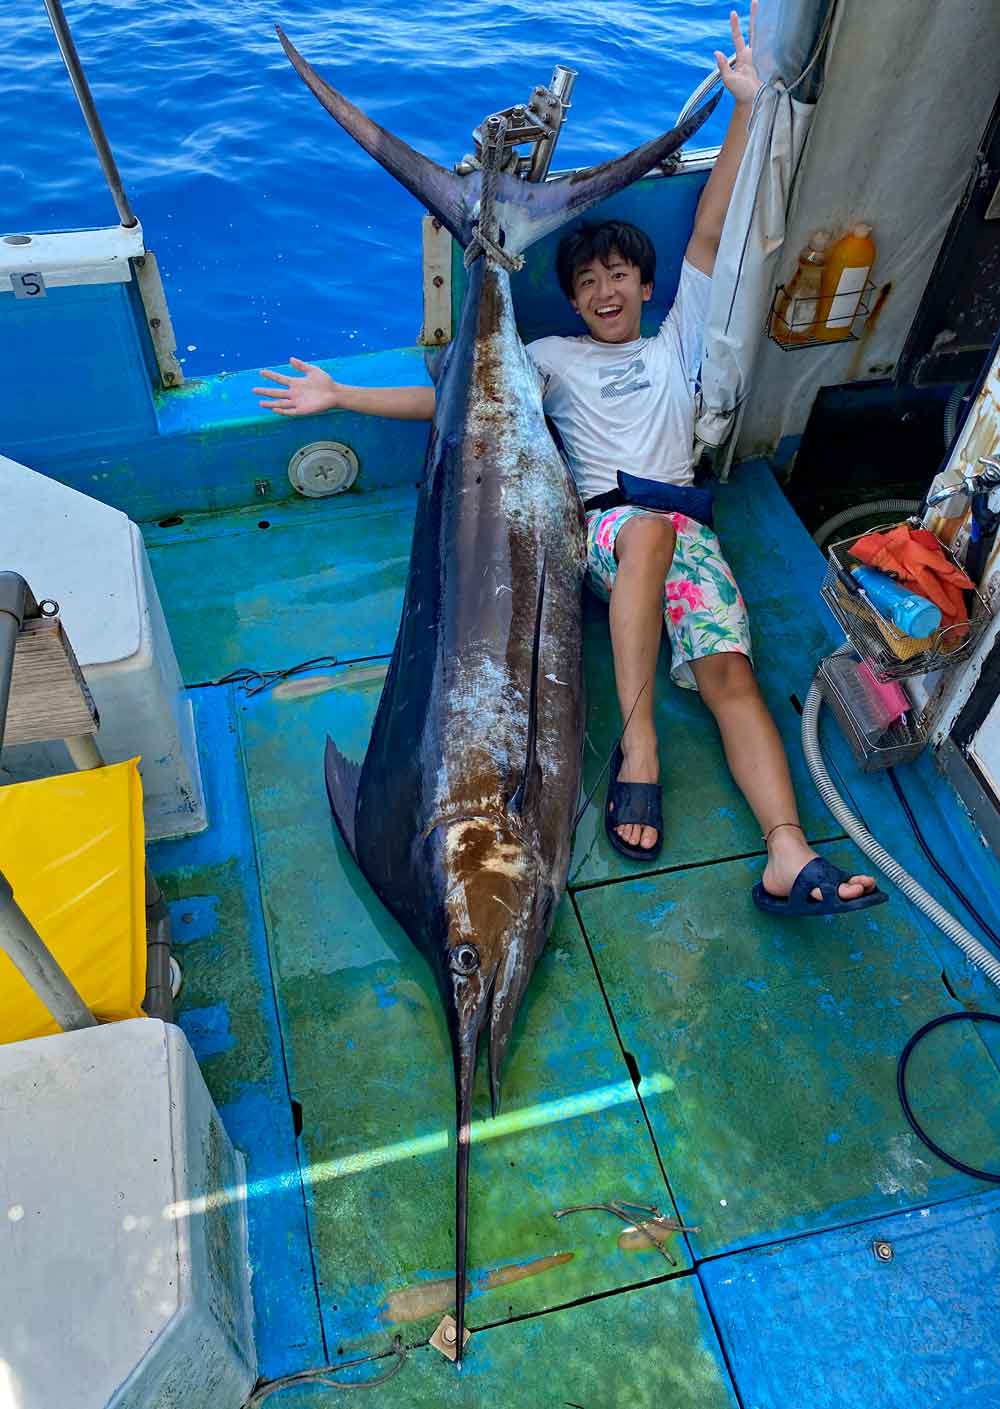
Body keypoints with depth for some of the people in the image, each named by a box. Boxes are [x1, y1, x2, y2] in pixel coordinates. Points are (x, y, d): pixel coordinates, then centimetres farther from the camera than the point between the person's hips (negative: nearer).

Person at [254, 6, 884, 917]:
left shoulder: (677, 345, 27)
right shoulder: (553, 358, 24)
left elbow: (709, 234, 18)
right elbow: (449, 399, 18)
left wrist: (745, 105, 11)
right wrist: (340, 396, 11)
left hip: (682, 528, 2)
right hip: (601, 526, -1)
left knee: (729, 669, -22)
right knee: (651, 522, -39)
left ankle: (789, 858, -34)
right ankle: (637, 742, -38)